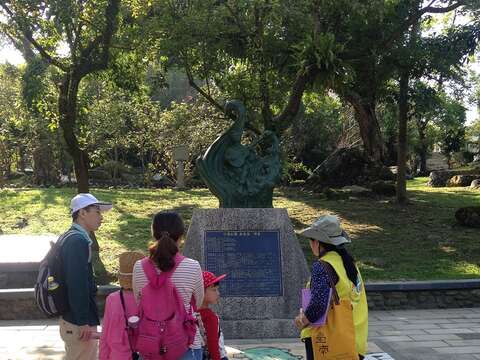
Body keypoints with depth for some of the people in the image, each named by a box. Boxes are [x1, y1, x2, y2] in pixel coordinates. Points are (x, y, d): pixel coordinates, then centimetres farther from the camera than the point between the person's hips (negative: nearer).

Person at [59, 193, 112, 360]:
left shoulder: (71, 237, 12)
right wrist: (84, 322, -21)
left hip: (70, 317, 10)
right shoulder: (79, 240, -20)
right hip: (79, 321, -10)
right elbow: (77, 285, -25)